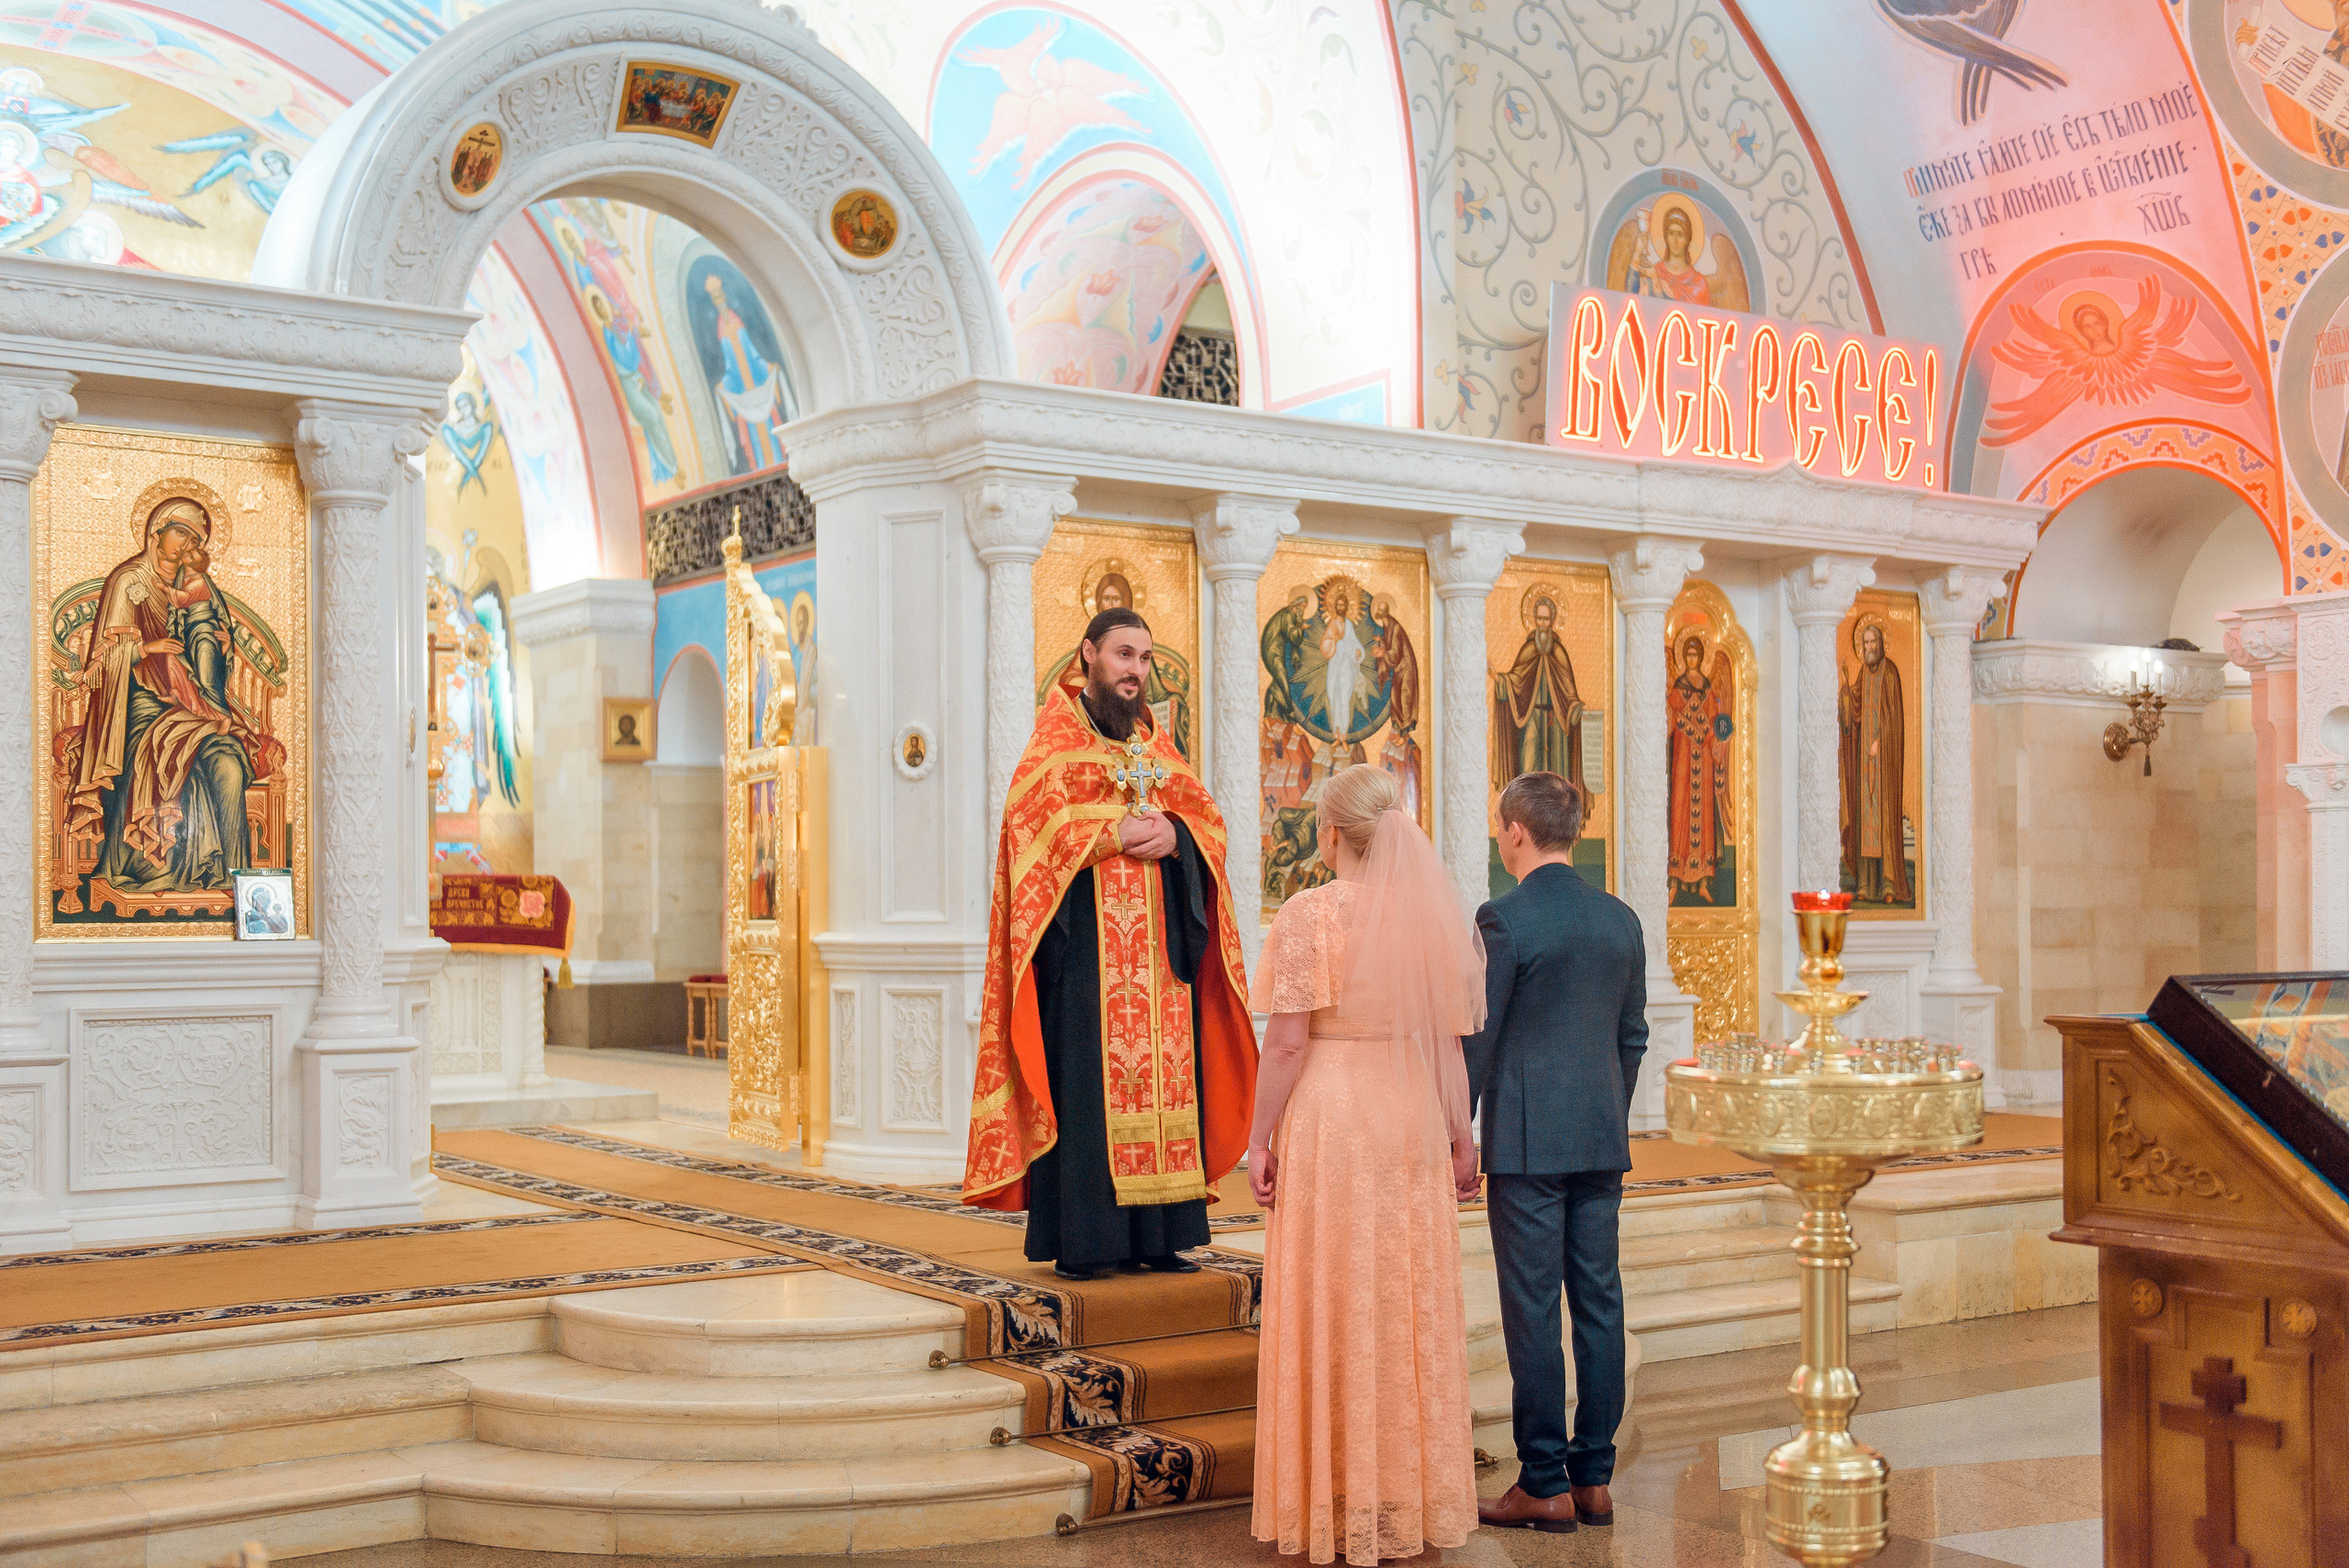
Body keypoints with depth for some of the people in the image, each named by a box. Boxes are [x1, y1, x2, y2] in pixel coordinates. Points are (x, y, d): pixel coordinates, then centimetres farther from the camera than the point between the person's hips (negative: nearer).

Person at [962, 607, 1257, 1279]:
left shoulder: (1156, 742, 19)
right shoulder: (1054, 740, 4)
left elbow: (1208, 816, 12)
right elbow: (1031, 819, -10)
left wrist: (1173, 833, -9)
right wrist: (1113, 833, -16)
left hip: (1157, 945, 5)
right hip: (1082, 944, -5)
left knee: (1162, 1074, 2)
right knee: (1085, 1079, -8)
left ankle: (1154, 1234, 6)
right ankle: (1077, 1238, -5)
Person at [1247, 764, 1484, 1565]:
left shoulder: (1309, 914, -11)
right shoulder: (1435, 914, 3)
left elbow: (1287, 1044, -13)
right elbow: (1450, 1039, 3)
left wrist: (1260, 1139, -6)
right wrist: (1458, 1136, 8)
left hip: (1329, 1121, -4)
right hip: (1413, 1123, 5)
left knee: (1331, 1310, 4)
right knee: (1414, 1308, 12)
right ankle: (1414, 1496, 21)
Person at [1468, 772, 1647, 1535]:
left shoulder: (1505, 919, -11)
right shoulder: (1621, 918, 9)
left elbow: (1477, 1040, -10)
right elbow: (1633, 1037, 14)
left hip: (1527, 1142, -6)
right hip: (1603, 1142, 7)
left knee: (1532, 1310, -1)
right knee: (1599, 1303, 9)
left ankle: (1545, 1486, 4)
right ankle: (1593, 1478, 15)